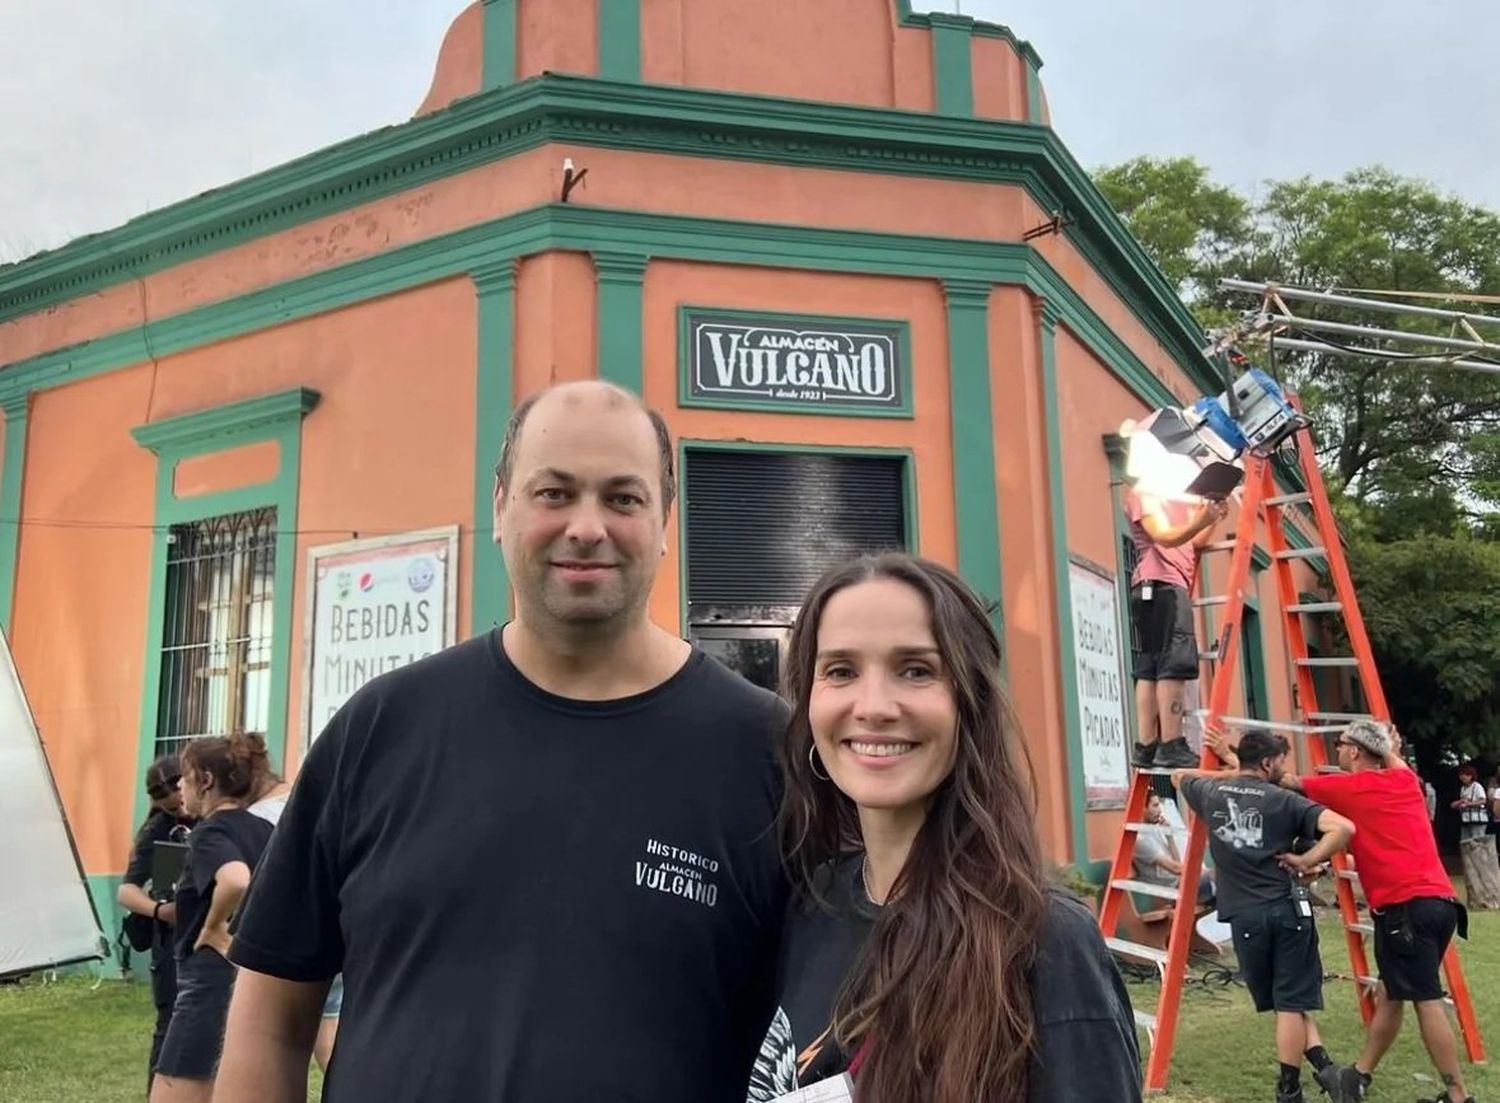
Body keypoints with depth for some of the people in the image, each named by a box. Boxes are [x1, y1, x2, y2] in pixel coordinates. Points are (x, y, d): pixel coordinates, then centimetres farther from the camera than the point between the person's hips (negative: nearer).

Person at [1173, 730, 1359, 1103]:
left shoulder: (1211, 794, 7)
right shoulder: (1285, 801, -2)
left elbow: (1180, 776, 30)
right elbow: (1343, 828, -15)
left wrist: (1228, 773, 31)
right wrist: (1307, 860, -6)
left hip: (1245, 915, 2)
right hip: (1287, 909, -2)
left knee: (1284, 1002, 12)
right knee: (1292, 1002, 6)